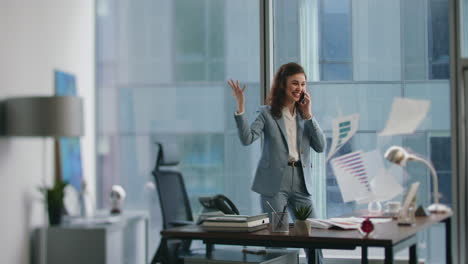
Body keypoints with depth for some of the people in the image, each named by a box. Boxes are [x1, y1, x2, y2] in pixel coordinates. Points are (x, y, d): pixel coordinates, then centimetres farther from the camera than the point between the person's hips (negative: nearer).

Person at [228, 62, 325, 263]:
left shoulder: (305, 114, 11)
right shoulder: (267, 113, -1)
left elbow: (320, 146, 3)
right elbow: (247, 138, -16)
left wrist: (308, 114, -3)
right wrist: (240, 107, -26)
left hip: (301, 183, 4)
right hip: (274, 184, -4)